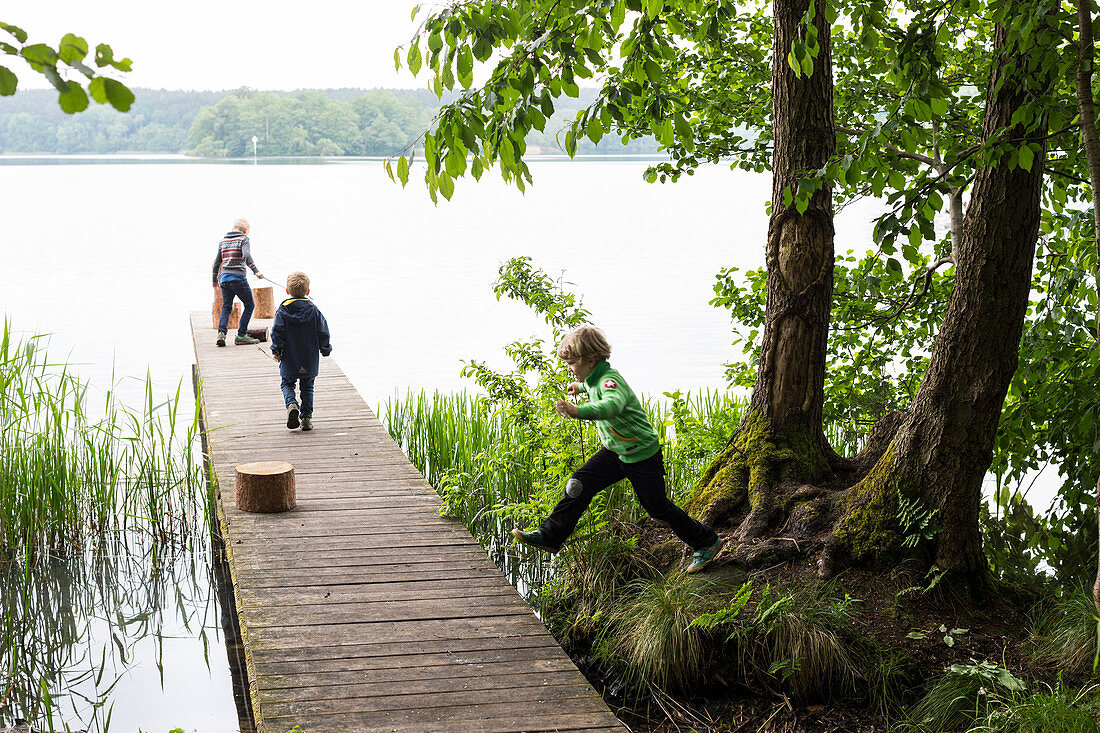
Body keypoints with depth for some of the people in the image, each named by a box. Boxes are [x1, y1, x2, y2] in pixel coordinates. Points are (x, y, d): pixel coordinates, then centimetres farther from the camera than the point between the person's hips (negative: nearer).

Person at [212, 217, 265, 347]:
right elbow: (246, 255, -19)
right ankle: (241, 336, 0)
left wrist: (215, 279, 27)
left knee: (226, 307, 12)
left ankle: (221, 333, -8)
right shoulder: (243, 239, -2)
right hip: (238, 278, -6)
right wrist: (256, 271, -24)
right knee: (249, 306, 6)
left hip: (224, 278, 6)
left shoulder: (222, 241, 14)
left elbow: (217, 261, 17)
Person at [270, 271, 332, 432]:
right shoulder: (313, 310, -2)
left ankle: (291, 404, -15)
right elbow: (323, 332, 0)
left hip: (289, 360, -1)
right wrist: (325, 349, 13)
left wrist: (276, 350, -3)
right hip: (310, 360, 1)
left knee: (287, 384, 13)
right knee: (307, 387, 13)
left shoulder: (283, 310, -6)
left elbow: (277, 332, -11)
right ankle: (307, 418, 8)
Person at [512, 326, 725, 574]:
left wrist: (579, 411, -69)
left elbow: (613, 405, -54)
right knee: (579, 485, -4)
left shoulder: (611, 381, -30)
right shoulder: (595, 378, -1)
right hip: (614, 453, 8)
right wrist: (581, 387, 38)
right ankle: (550, 536, 2)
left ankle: (707, 543, 21)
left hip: (643, 456, -8)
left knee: (657, 507, 3)